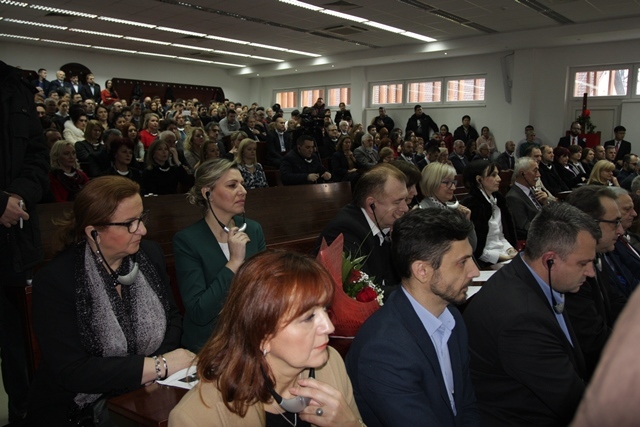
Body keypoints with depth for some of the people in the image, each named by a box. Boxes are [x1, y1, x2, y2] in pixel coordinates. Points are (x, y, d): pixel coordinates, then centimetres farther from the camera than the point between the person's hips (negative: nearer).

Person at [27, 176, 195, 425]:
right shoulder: (54, 281, -17)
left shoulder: (150, 254, -3)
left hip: (143, 397, 5)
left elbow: (172, 317, 6)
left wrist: (161, 368, -11)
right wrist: (157, 366, -22)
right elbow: (70, 371, -21)